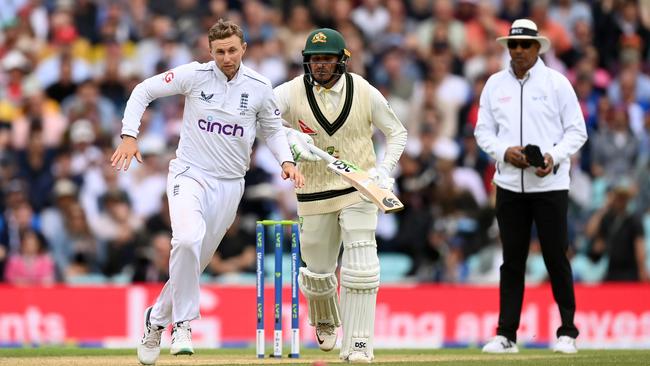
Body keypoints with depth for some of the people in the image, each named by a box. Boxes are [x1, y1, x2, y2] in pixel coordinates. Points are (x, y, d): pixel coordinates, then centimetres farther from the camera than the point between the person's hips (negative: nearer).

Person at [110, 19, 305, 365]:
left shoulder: (259, 87, -1)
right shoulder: (194, 75, -8)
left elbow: (273, 129, 14)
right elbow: (144, 91, -1)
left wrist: (287, 161, -3)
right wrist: (129, 136, -12)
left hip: (229, 184, 3)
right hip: (189, 176, -3)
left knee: (196, 261, 8)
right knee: (188, 240, -30)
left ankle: (157, 318, 32)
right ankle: (182, 324, -19)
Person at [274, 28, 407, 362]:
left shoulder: (366, 93, -6)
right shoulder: (292, 92, -8)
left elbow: (396, 133, 6)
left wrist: (384, 170, -9)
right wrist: (290, 136, -35)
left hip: (359, 190, -1)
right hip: (314, 194, 1)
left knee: (360, 268, -15)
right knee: (318, 271, 11)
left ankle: (357, 345, -10)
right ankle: (325, 322, 44)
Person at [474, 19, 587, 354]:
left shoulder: (557, 83, 0)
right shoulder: (495, 84, 9)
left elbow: (576, 131, 0)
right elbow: (483, 130, 10)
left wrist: (554, 157, -17)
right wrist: (504, 151, -9)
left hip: (550, 184, -3)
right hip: (509, 185, 3)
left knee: (556, 257, -1)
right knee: (512, 260, 4)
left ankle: (567, 332, 7)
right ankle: (506, 335, 6)